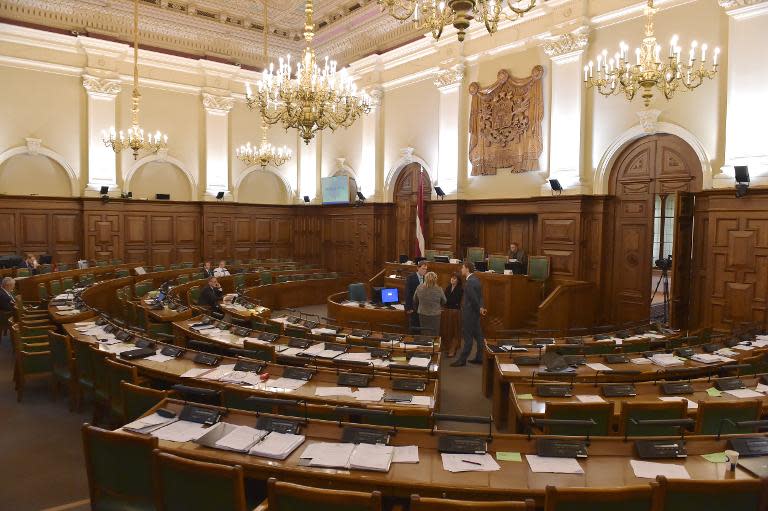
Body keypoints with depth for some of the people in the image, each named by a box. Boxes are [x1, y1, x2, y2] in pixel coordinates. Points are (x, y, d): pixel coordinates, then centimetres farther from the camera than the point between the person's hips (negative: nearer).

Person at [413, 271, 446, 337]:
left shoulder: (419, 288, -11)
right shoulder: (439, 290, -16)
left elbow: (414, 301, 5)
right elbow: (443, 302, 0)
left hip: (423, 315, 2)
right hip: (435, 315, -2)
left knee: (424, 335, 14)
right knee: (434, 335, 9)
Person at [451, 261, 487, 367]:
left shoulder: (469, 282, -22)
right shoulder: (476, 279, 9)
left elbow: (474, 298, -19)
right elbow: (479, 296, 11)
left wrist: (479, 308, -5)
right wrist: (481, 307, 4)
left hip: (470, 313, -10)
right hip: (474, 312, 10)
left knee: (468, 337, -2)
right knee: (478, 335, 14)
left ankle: (462, 359, 6)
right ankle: (480, 357, 22)